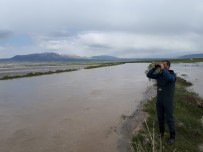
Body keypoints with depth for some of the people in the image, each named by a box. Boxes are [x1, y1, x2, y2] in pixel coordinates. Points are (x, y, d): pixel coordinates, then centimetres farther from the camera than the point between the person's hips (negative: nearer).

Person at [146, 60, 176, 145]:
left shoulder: (173, 75, -11)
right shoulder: (159, 75, 2)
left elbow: (169, 78, -35)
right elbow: (148, 75, 0)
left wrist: (163, 69, -28)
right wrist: (155, 68, -9)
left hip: (168, 100, -5)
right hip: (159, 99, 5)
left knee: (169, 118, 1)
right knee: (160, 117, 14)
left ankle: (172, 136, 16)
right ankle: (161, 131, 33)